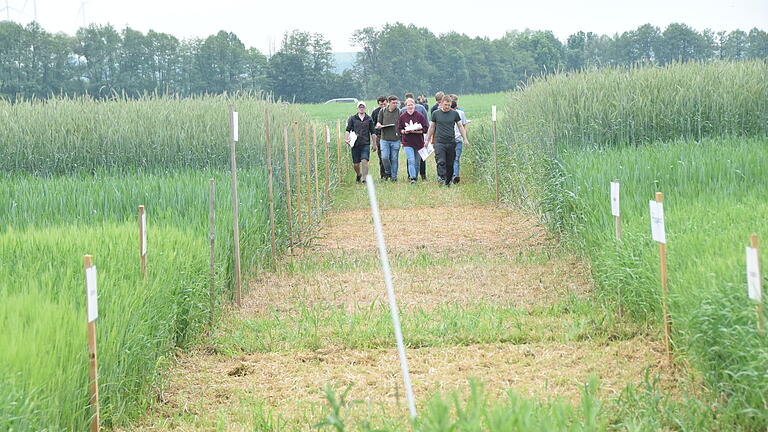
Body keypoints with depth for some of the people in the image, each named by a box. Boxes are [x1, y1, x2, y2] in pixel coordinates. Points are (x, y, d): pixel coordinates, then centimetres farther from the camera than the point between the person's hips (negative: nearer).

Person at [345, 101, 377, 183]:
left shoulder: (369, 119, 8)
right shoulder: (352, 119, 7)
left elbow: (373, 132, 12)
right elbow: (348, 130, 4)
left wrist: (374, 144, 11)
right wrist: (346, 139, -14)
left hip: (365, 144, -1)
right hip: (355, 144, 1)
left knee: (364, 161, -16)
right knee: (356, 164, 6)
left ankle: (364, 178, -14)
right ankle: (359, 175, 34)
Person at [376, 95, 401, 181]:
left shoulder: (399, 112, 4)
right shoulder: (382, 111, 7)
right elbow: (378, 122, 13)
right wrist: (379, 125, -9)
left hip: (396, 139, -1)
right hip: (385, 139, 1)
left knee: (394, 159, 2)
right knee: (385, 157, -9)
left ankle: (394, 177, 12)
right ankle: (388, 173, 16)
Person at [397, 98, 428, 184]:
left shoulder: (420, 116, -1)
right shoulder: (402, 116, 2)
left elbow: (425, 128, -3)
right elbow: (399, 129, 8)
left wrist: (416, 131, -17)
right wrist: (404, 131, -13)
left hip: (419, 143, 1)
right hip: (407, 143, -1)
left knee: (417, 162, 11)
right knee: (411, 161, -16)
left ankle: (415, 177, 26)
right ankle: (412, 178, -20)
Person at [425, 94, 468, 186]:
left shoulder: (454, 113, 6)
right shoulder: (436, 113, 5)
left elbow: (460, 126, 12)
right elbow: (431, 127, 14)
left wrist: (465, 139, 6)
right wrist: (427, 140, 16)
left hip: (451, 142, 1)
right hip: (439, 142, -1)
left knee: (450, 164, 5)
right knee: (441, 162, -16)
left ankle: (448, 181, 15)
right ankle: (441, 178, -21)